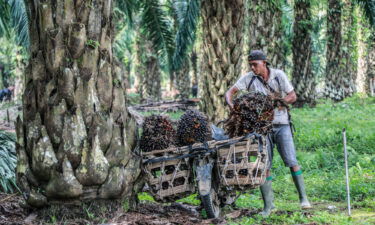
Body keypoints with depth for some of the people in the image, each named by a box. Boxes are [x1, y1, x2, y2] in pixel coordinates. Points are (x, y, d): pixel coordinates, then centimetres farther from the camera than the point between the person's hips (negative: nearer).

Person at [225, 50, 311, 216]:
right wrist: (231, 105, -29)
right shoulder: (249, 78, -5)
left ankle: (303, 198, 2)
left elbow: (293, 97, -5)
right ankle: (268, 205, 5)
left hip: (281, 124, -1)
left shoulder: (279, 75, -6)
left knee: (291, 161, -8)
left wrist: (275, 101, -20)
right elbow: (229, 92, -8)